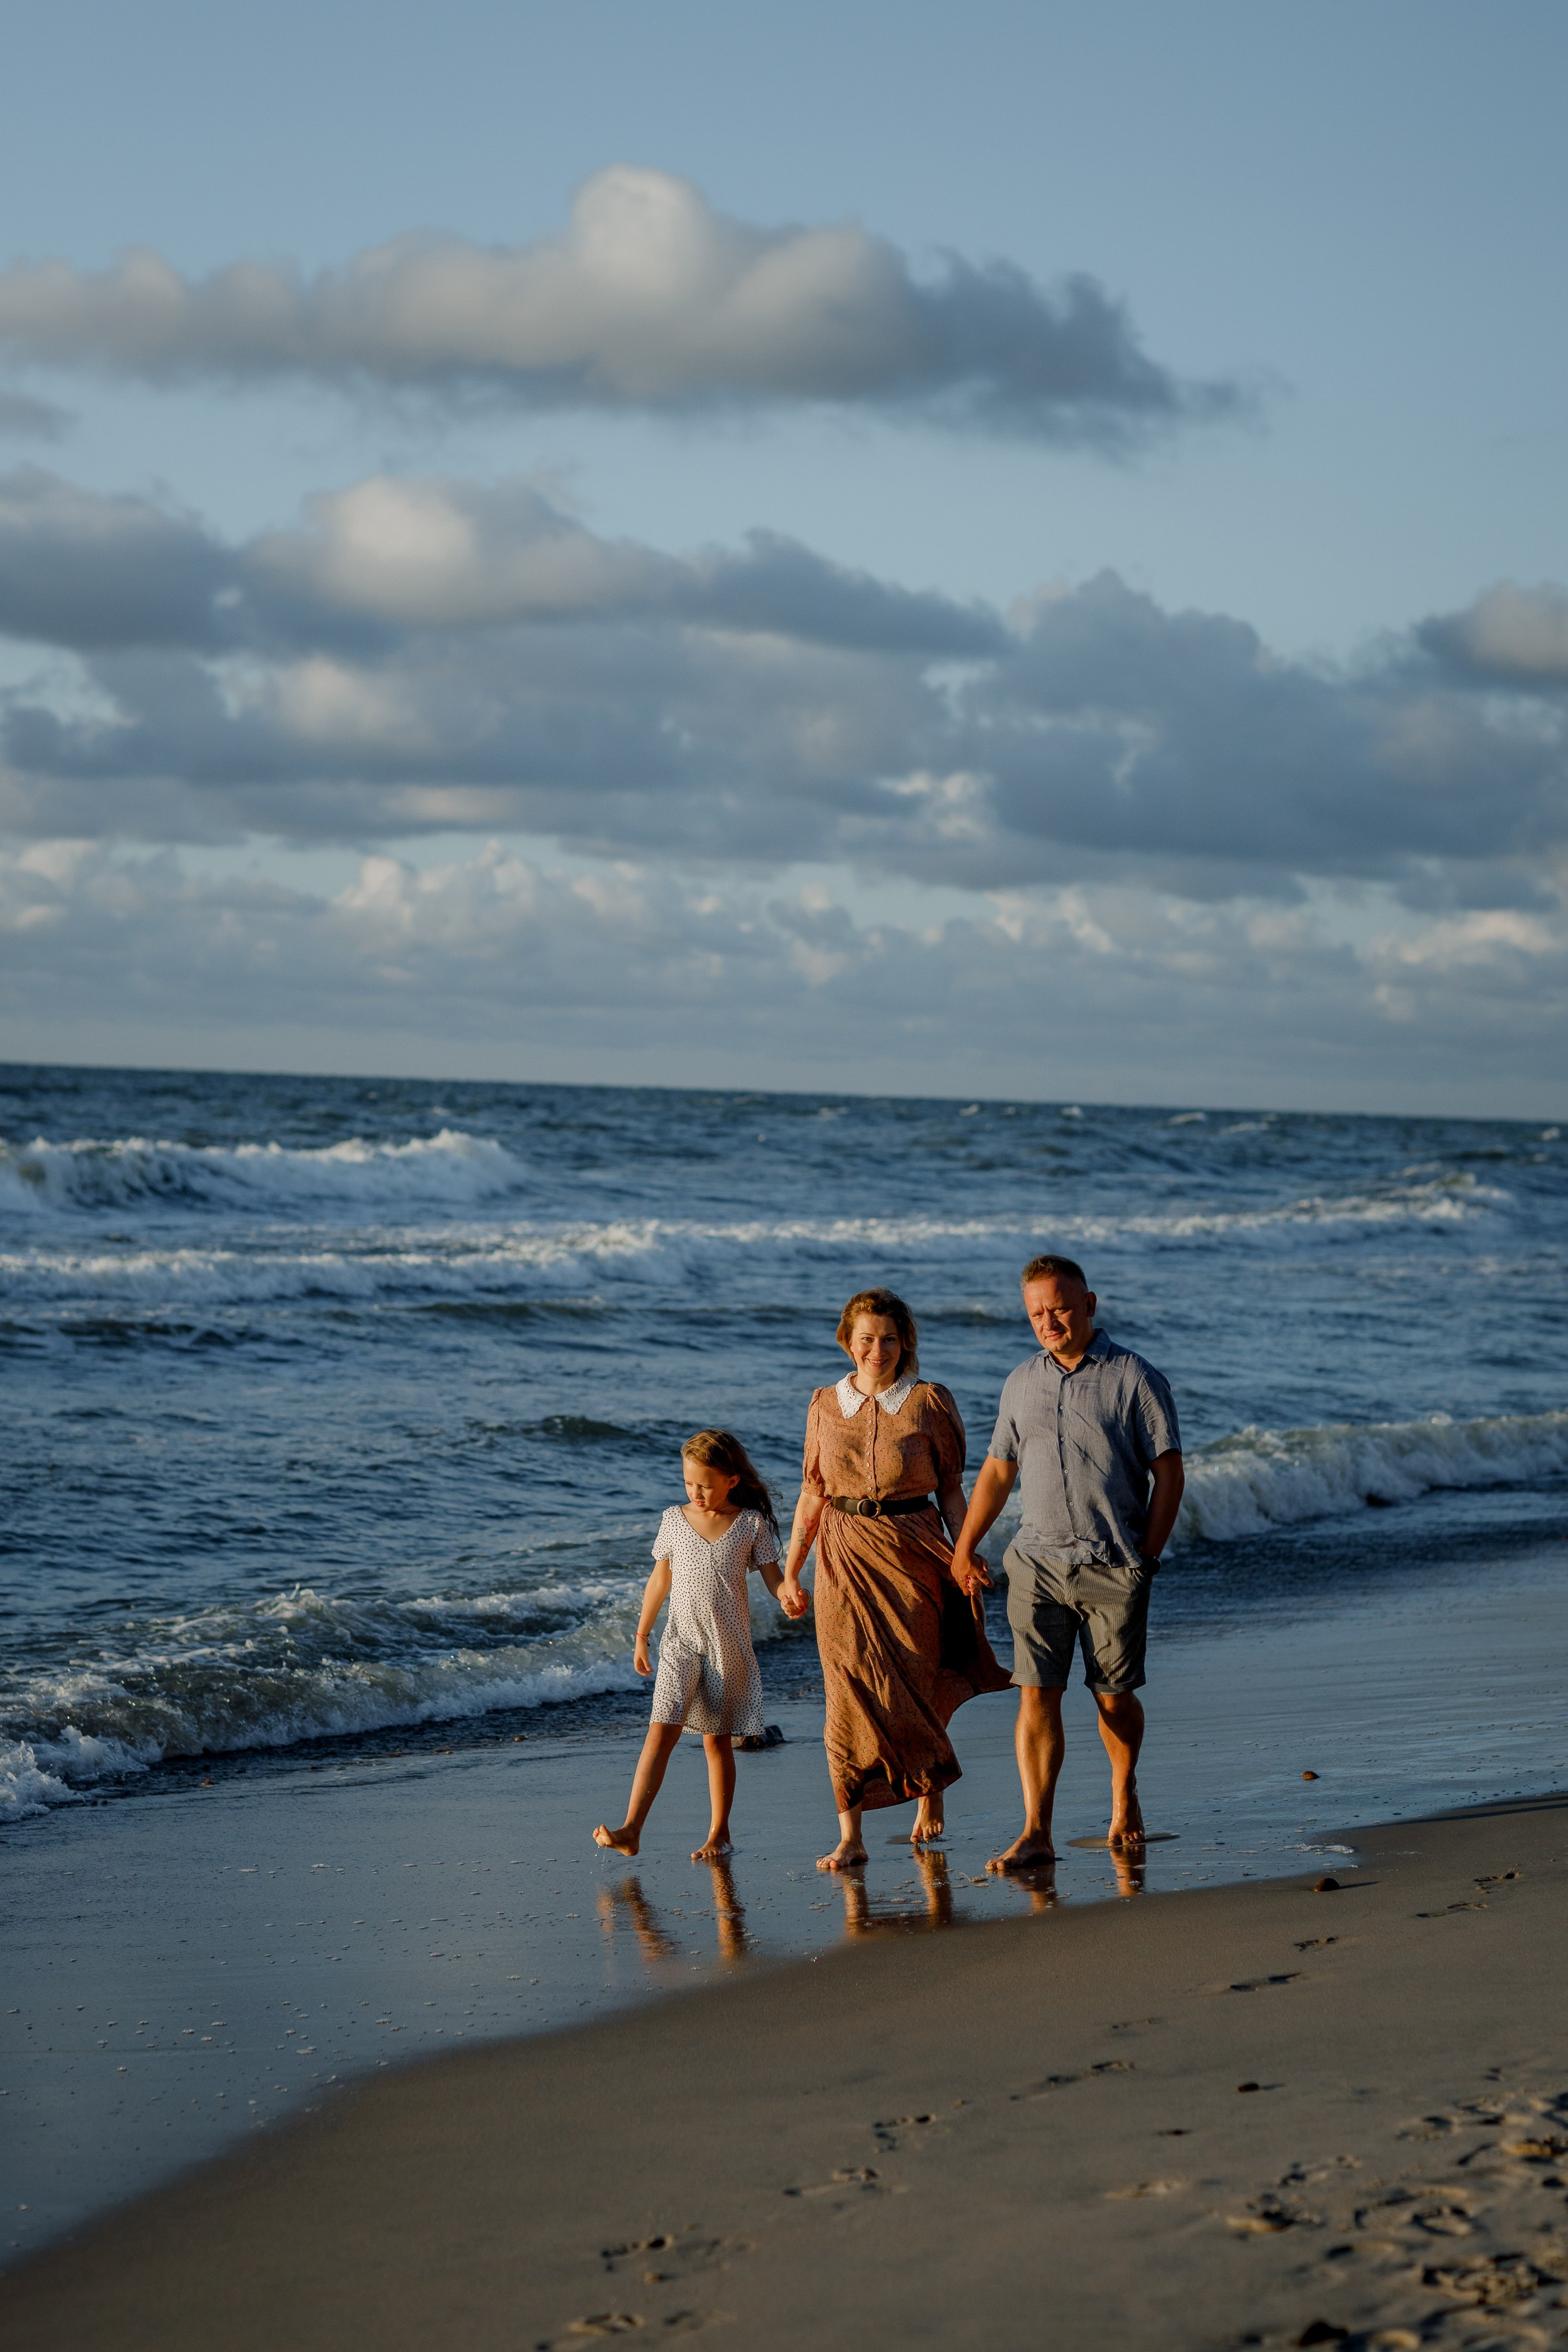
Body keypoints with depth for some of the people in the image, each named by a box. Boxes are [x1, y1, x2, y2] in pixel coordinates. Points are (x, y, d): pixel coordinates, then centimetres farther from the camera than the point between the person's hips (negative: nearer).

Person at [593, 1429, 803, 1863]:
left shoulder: (752, 1524, -3)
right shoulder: (675, 1519, 3)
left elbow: (772, 1576, -2)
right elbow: (660, 1579, 11)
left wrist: (789, 1599, -25)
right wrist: (641, 1636, 14)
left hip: (728, 1646, -1)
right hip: (681, 1642, 1)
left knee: (717, 1739, 5)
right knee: (662, 1731, -10)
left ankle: (719, 1834, 16)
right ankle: (631, 1830, -17)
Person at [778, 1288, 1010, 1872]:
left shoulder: (929, 1403, 1)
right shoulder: (826, 1406, 8)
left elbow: (951, 1490, 3)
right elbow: (812, 1495, 13)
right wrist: (789, 1572, 12)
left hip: (912, 1552, -2)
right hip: (845, 1556, 2)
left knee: (913, 1684, 3)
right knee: (849, 1687, -6)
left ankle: (930, 1791, 33)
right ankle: (850, 1836, -6)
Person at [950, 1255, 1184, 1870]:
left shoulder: (1135, 1379, -3)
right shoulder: (1022, 1383, 10)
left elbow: (1168, 1472, -3)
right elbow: (998, 1470, 18)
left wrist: (1148, 1554, -7)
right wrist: (963, 1547, 15)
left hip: (1113, 1566, -3)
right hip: (1037, 1562, 3)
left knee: (1114, 1698, 7)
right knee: (1036, 1695, -7)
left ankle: (1124, 1795, 34)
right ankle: (1035, 1835, -9)